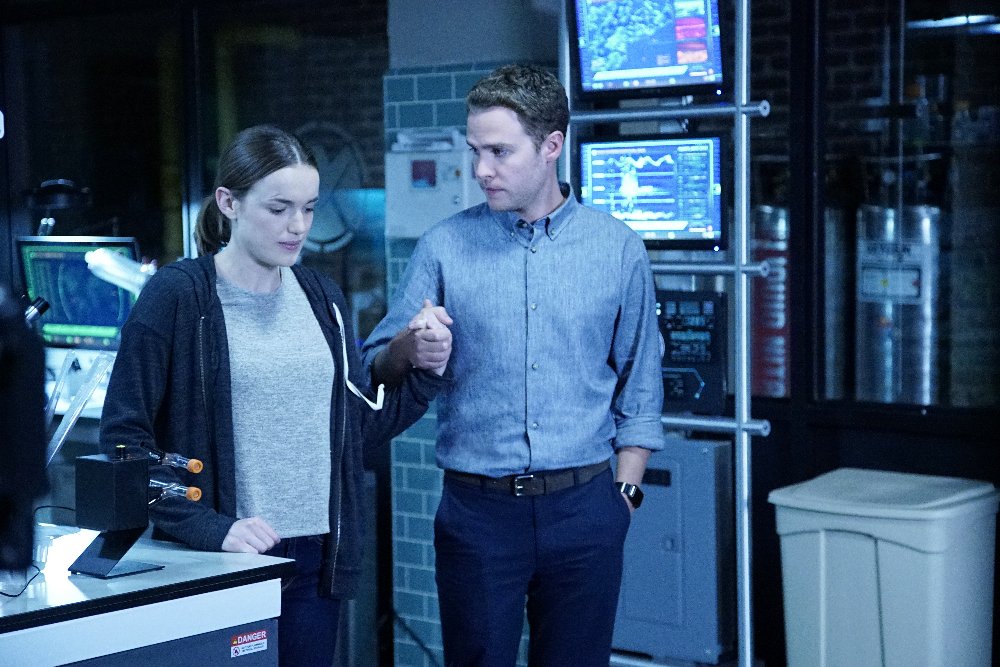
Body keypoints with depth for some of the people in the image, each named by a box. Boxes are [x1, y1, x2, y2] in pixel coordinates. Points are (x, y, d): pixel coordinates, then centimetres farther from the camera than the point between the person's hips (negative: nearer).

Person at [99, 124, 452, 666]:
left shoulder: (322, 299, 8)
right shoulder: (177, 295, -8)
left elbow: (359, 427, 13)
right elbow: (124, 437, -12)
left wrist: (425, 372, -1)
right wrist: (207, 526, -19)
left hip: (315, 560, 5)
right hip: (217, 562, -5)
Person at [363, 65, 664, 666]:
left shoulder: (619, 248, 3)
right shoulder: (445, 246, 2)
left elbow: (639, 386, 9)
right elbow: (378, 368, 2)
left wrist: (625, 490, 2)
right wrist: (409, 351, -20)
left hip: (583, 509, 0)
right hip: (477, 509, 0)